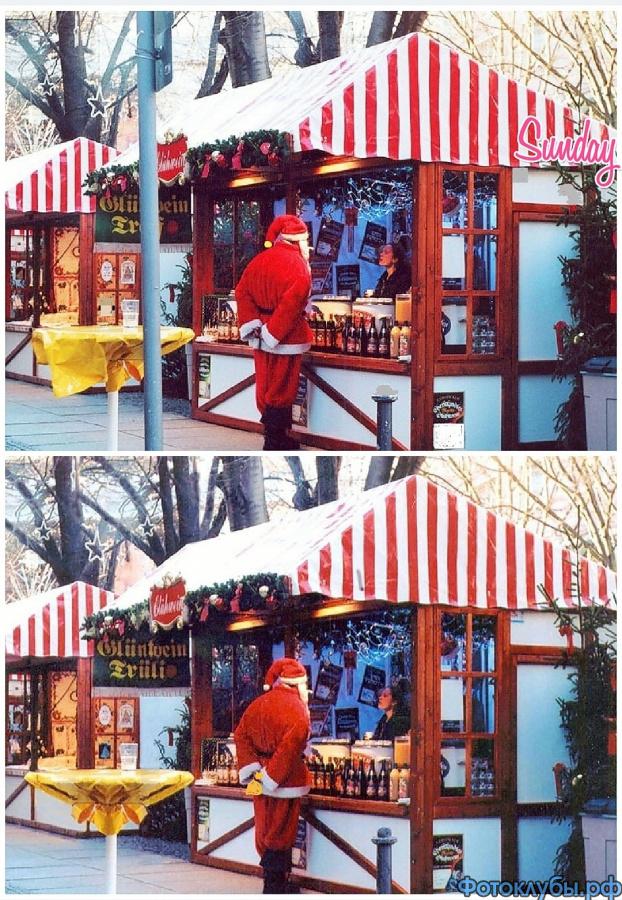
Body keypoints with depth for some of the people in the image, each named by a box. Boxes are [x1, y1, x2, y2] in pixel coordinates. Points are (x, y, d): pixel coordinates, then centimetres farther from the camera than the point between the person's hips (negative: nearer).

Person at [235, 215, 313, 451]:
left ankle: (274, 437, 24)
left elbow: (242, 292, 2)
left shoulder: (259, 261, 8)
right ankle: (276, 441, 5)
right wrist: (274, 332, -20)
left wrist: (251, 324, -4)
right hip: (288, 335, -7)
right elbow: (293, 300, -24)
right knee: (282, 389, 1)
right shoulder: (296, 263, -13)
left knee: (266, 385, 15)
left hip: (262, 333, 7)